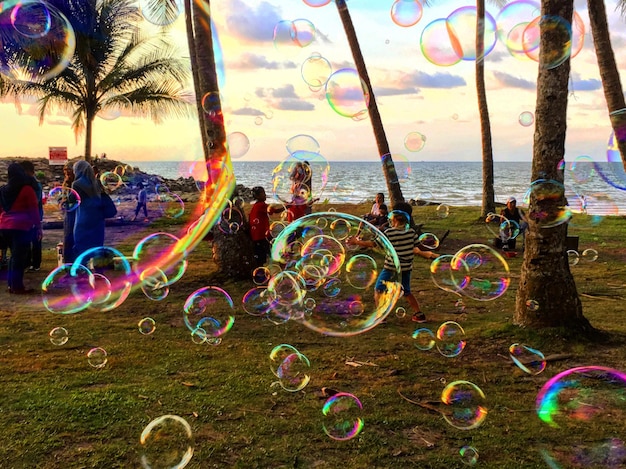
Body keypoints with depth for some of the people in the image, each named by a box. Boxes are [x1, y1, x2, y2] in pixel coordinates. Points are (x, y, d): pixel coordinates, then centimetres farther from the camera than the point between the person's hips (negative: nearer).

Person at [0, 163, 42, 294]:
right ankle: (17, 286, 1)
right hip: (21, 226, -6)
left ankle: (12, 284, 19)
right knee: (19, 256, -1)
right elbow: (33, 210, -7)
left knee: (14, 255, 17)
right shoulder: (27, 189, -6)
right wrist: (38, 226, -4)